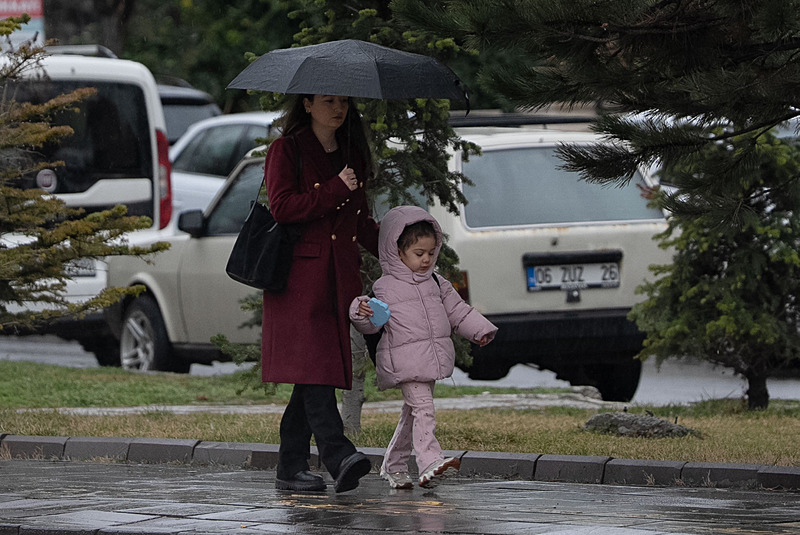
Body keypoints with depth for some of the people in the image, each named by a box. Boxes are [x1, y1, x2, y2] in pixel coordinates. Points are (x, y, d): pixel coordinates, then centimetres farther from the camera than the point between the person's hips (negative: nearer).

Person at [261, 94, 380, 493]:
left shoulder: (351, 153, 19)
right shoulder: (286, 149, -1)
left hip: (340, 274, 6)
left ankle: (291, 468, 6)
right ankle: (340, 459, -29)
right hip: (301, 275, -6)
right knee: (315, 368, -17)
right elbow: (282, 206, -13)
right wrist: (336, 190, -12)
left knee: (313, 376, 3)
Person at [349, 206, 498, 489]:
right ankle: (430, 464, -28)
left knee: (412, 413, 13)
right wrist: (362, 313, -23)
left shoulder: (437, 284, 15)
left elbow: (457, 311, 21)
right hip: (404, 361, -6)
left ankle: (393, 465, 25)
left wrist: (479, 330, 13)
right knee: (422, 407, -19)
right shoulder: (385, 287, -2)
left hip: (431, 359, 6)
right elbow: (372, 325, -3)